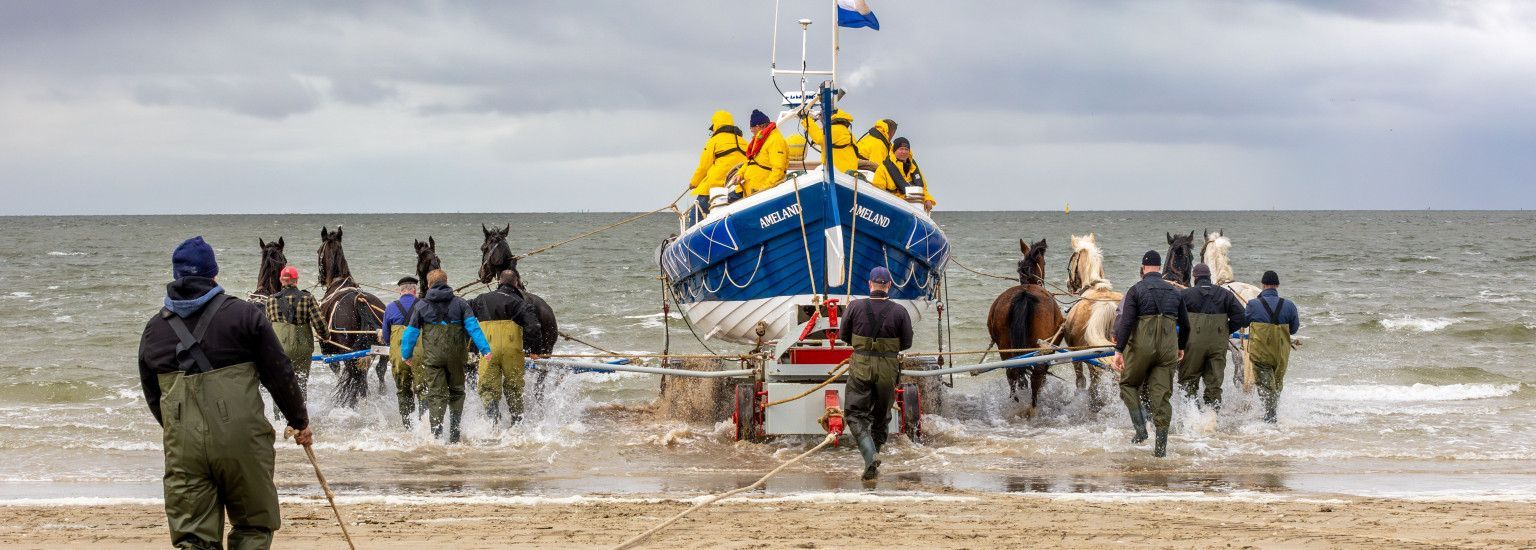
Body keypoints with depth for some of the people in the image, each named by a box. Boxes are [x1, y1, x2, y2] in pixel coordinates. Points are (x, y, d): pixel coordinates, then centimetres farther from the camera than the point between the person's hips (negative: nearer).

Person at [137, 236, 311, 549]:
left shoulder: (154, 329, 12)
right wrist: (299, 421, 15)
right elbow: (279, 373, 2)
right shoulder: (243, 314, 0)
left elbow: (151, 394, 21)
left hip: (183, 448, 3)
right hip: (242, 441, -3)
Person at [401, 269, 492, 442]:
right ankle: (454, 436, 15)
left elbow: (411, 332, 7)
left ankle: (436, 433, -14)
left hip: (432, 357, -1)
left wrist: (407, 355, 18)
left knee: (436, 395, 0)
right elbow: (473, 327, -5)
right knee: (456, 392, 16)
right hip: (456, 355, 1)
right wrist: (485, 349, -8)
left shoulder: (421, 306, 3)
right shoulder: (460, 304, 3)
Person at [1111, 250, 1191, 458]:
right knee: (1162, 395, 5)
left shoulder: (1136, 290, -4)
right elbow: (1185, 324, 18)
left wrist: (1119, 350, -13)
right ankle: (1161, 446, 2)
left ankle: (1140, 428, 1)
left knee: (1128, 384, 17)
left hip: (1141, 347, -3)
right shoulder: (1174, 292, 11)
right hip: (1168, 349, 3)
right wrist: (1181, 347, 33)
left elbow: (1126, 322, -13)